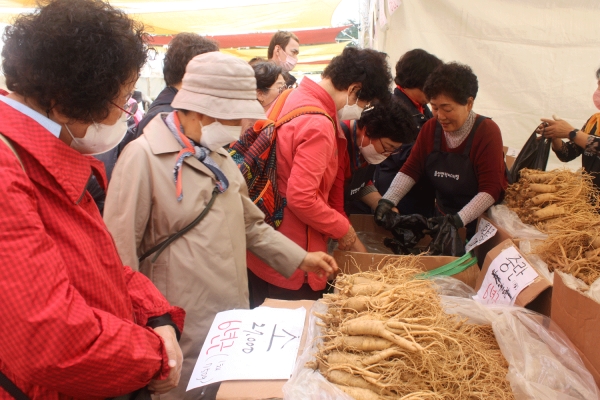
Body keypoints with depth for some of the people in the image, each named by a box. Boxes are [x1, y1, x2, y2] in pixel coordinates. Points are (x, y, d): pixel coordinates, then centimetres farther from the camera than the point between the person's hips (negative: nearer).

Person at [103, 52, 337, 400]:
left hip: (231, 317, 8)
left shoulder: (218, 154, 10)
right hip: (180, 332, -7)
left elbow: (248, 223, 17)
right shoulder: (144, 157, -17)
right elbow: (121, 252, -16)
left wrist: (300, 258, 11)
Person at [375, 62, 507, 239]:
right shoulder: (430, 129, 1)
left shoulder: (487, 132, -14)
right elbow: (411, 170, -1)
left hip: (482, 224, -4)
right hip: (443, 217, 4)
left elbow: (491, 189, -19)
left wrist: (460, 219, -30)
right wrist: (388, 200, -16)